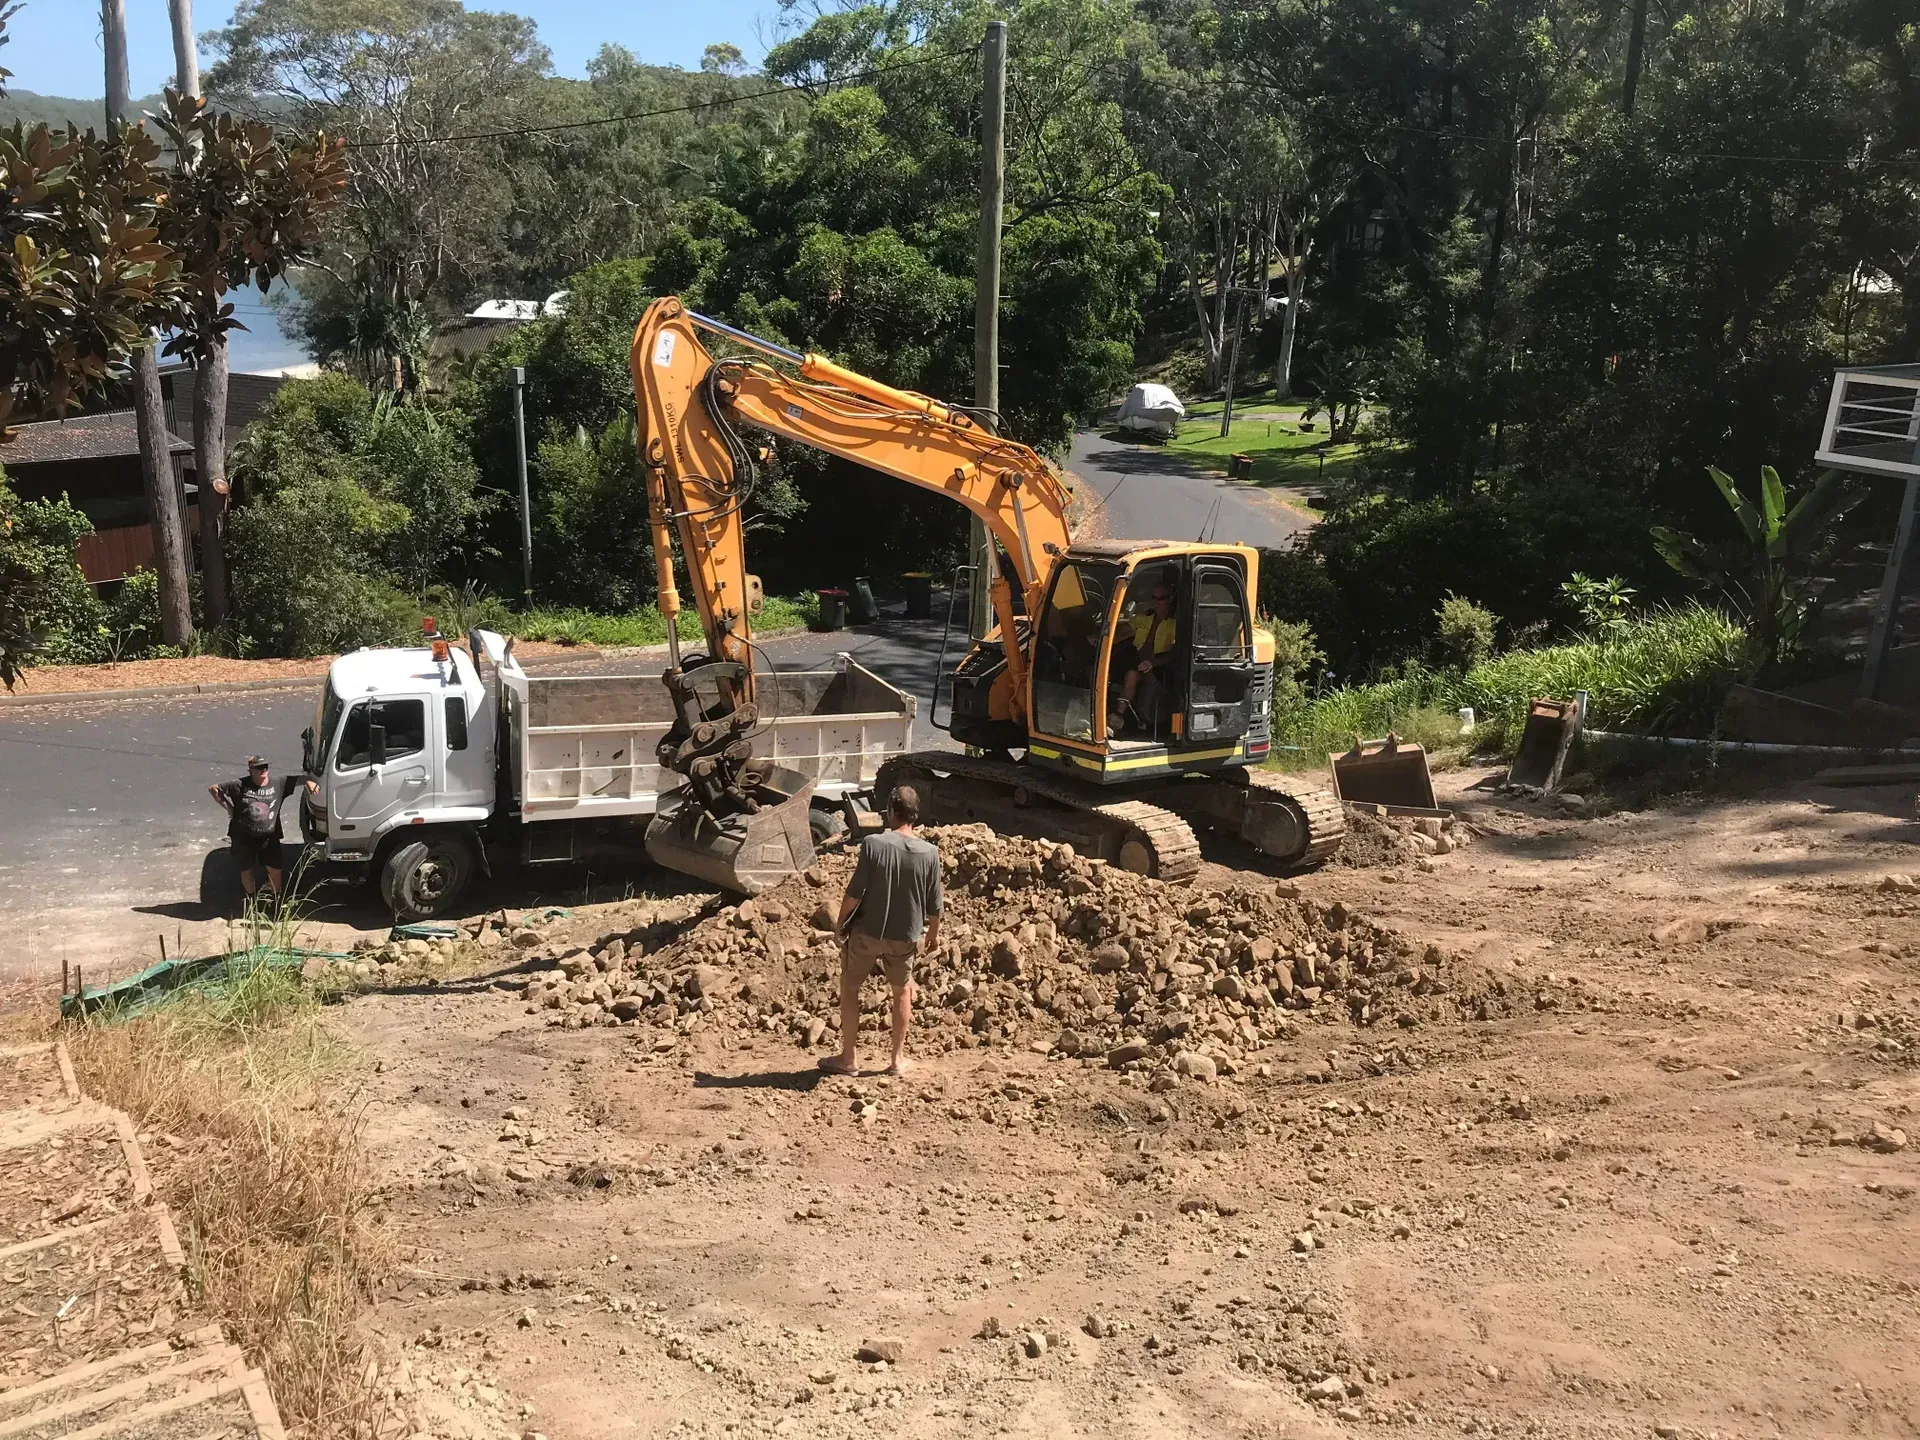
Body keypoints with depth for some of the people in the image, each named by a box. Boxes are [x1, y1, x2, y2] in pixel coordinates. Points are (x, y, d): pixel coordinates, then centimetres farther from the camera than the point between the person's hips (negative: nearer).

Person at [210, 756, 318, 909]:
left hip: (269, 837, 1)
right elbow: (213, 789, -4)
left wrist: (309, 781, -21)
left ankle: (276, 900, 24)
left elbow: (299, 779, 1)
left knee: (275, 869, 1)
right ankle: (252, 900, 35)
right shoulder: (240, 786, -12)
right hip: (244, 838, -1)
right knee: (247, 870, 12)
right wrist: (228, 807, -7)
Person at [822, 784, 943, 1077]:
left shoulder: (873, 844, -18)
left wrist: (841, 921, 2)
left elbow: (854, 892, -15)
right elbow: (934, 905, -3)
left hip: (868, 932, -2)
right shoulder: (929, 853, -11)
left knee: (849, 987, 17)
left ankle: (849, 1058, 20)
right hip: (905, 937, 2)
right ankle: (898, 1059, 28)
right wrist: (933, 932, 16)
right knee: (903, 991, 22)